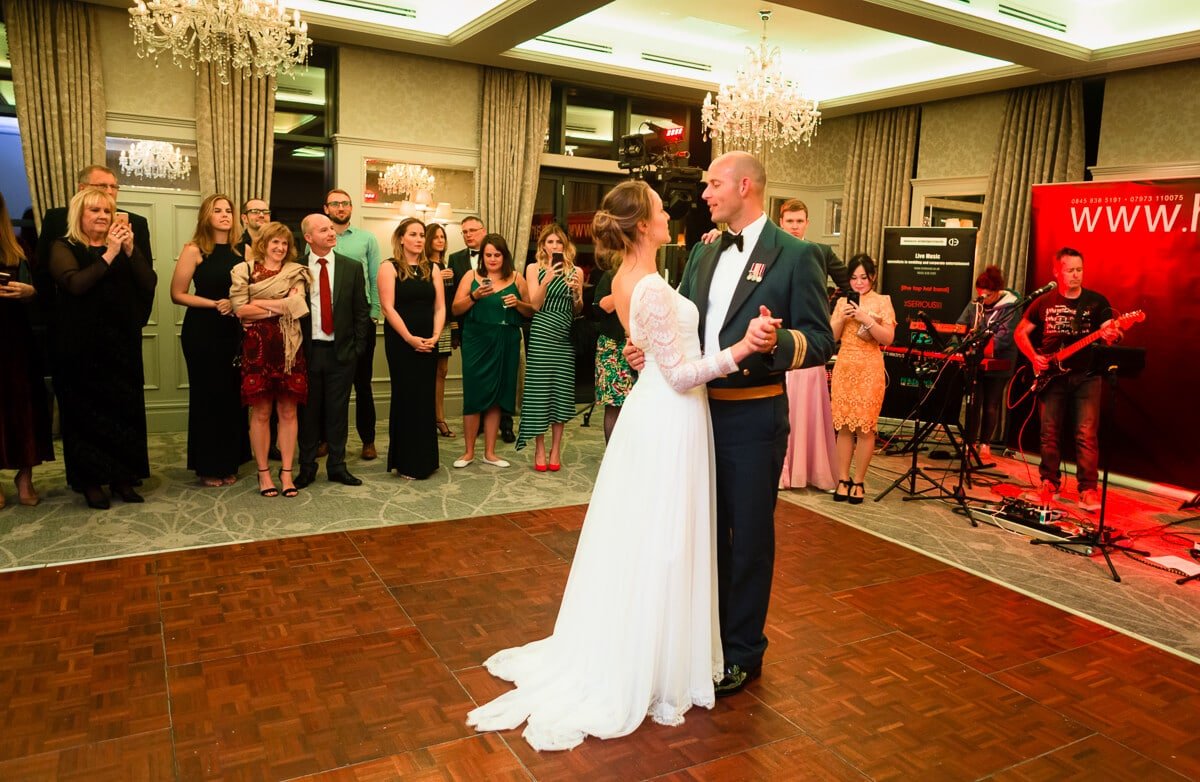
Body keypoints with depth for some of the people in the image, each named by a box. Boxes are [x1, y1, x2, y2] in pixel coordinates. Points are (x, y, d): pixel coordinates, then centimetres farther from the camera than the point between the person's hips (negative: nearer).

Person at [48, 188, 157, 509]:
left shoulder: (122, 247, 12)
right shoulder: (64, 248, 1)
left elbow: (149, 283, -1)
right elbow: (74, 283, -18)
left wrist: (130, 249, -12)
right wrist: (109, 254, -20)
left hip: (121, 342, 3)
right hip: (81, 345, -3)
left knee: (124, 407, 3)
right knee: (86, 410, 1)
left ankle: (122, 477, 13)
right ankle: (91, 481, 10)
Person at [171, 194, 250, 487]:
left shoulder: (241, 251, 8)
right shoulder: (194, 250, -4)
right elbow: (177, 294, -7)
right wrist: (215, 304, -15)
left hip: (234, 331, 4)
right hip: (202, 332, -4)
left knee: (233, 395, 5)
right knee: (206, 396, 4)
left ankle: (229, 463, 17)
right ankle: (207, 467, 14)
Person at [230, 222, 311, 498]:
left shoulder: (296, 272, 11)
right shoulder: (244, 270, 6)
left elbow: (297, 304, -6)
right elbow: (240, 309, -6)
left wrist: (260, 303, -6)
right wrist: (281, 306, -6)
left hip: (288, 348, 2)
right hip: (258, 347, -1)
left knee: (288, 411, 4)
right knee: (261, 412, 2)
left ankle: (287, 472, 12)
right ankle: (263, 473, 11)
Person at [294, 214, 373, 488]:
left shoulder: (352, 267, 4)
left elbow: (361, 311, 5)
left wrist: (358, 347, -1)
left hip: (341, 351, 1)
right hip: (307, 350, -1)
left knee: (338, 411, 7)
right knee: (308, 410, 8)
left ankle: (337, 466, 18)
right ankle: (307, 467, 19)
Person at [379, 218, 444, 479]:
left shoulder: (433, 269, 10)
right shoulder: (389, 268, -2)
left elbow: (440, 306, 5)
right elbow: (387, 306, -10)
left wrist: (435, 336, -10)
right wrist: (410, 338, -17)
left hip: (428, 343, 4)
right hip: (400, 341, -4)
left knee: (426, 398, 6)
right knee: (406, 398, 1)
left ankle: (424, 459, 16)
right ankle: (406, 462, 10)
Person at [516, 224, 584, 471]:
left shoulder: (576, 271, 10)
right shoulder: (534, 268, 6)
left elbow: (577, 312, 11)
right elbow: (535, 305, -3)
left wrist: (577, 293, -8)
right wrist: (546, 280, -15)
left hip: (566, 338, 2)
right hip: (541, 336, -1)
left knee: (561, 390, 2)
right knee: (539, 389, -2)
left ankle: (556, 450, 12)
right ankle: (539, 449, 7)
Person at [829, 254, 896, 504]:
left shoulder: (882, 301, 0)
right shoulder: (842, 301, 10)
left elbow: (888, 338, -8)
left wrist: (865, 319, -17)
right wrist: (842, 319, -9)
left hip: (870, 370, -3)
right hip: (844, 368, 3)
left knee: (865, 427, -2)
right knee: (844, 426, 4)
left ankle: (858, 482, 7)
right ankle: (843, 479, 11)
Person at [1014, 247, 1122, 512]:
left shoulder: (1096, 301, 4)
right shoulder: (1044, 302, 7)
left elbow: (1108, 332, -5)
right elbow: (1020, 333, 12)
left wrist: (1112, 336, -29)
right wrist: (1034, 357, -2)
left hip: (1086, 374, -1)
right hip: (1051, 375, 1)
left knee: (1087, 434, -7)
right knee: (1049, 432, 4)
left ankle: (1088, 489, 1)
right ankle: (1050, 483, 17)